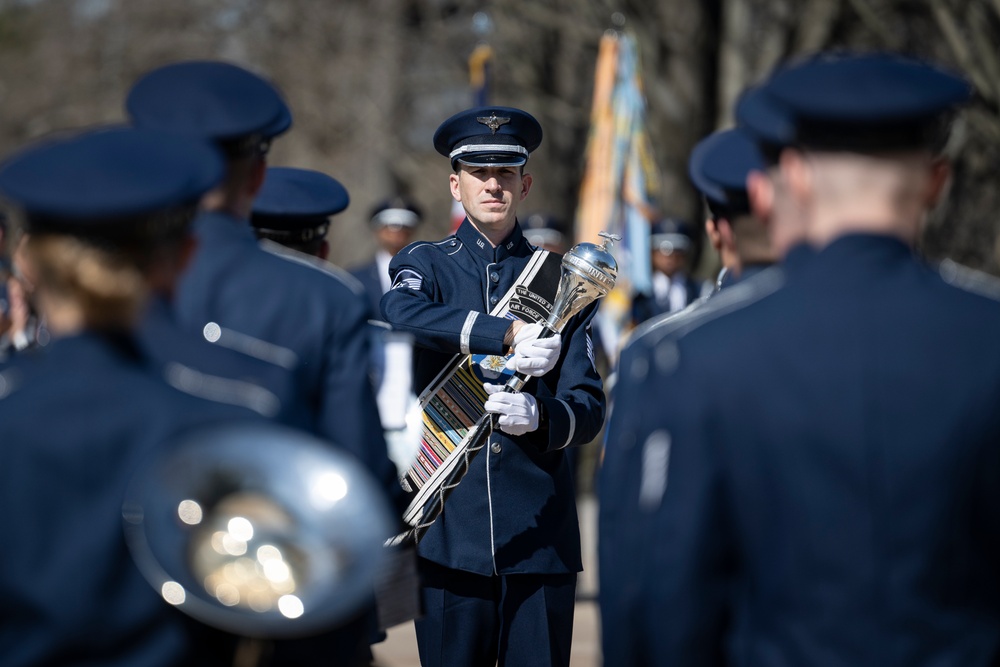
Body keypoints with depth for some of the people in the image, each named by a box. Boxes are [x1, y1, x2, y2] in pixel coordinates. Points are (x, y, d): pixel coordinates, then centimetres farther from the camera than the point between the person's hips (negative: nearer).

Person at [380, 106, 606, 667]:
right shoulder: (425, 265, 9)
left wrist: (538, 416, -22)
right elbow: (401, 314, -17)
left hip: (540, 534, 1)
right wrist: (510, 335, -29)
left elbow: (589, 408, 1)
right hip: (449, 531, 0)